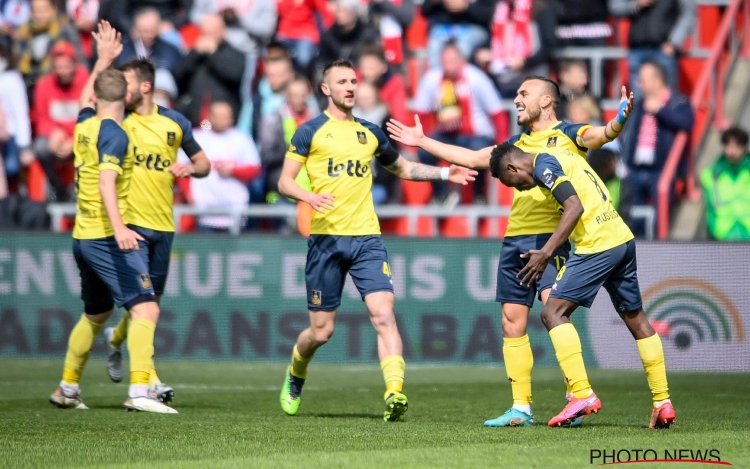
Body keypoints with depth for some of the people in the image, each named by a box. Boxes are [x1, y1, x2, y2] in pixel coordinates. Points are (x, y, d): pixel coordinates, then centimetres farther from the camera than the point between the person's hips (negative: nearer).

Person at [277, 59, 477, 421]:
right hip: (325, 238, -3)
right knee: (321, 330, 3)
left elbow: (402, 168, 30)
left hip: (366, 238, 3)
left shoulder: (369, 133, 15)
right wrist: (309, 197, -20)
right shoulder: (311, 131, 2)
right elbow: (284, 181, 0)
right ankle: (295, 376, 34)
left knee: (383, 313, -17)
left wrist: (444, 173, 16)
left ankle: (394, 392, -25)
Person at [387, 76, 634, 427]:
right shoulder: (518, 144, 20)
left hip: (550, 238, -7)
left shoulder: (568, 135, 1)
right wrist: (422, 142, 34)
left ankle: (577, 395, -17)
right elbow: (473, 158, 30)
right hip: (515, 240, 7)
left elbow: (600, 135, -17)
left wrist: (618, 120, -39)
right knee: (512, 323, 5)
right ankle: (521, 409, 9)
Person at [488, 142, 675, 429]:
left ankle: (582, 394, -17)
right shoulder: (564, 158, 22)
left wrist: (545, 253, -17)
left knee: (553, 312, -7)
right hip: (623, 238, 9)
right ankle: (662, 403, 18)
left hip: (597, 244, -9)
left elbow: (575, 208, -17)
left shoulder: (543, 164, -6)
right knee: (636, 318, 16)